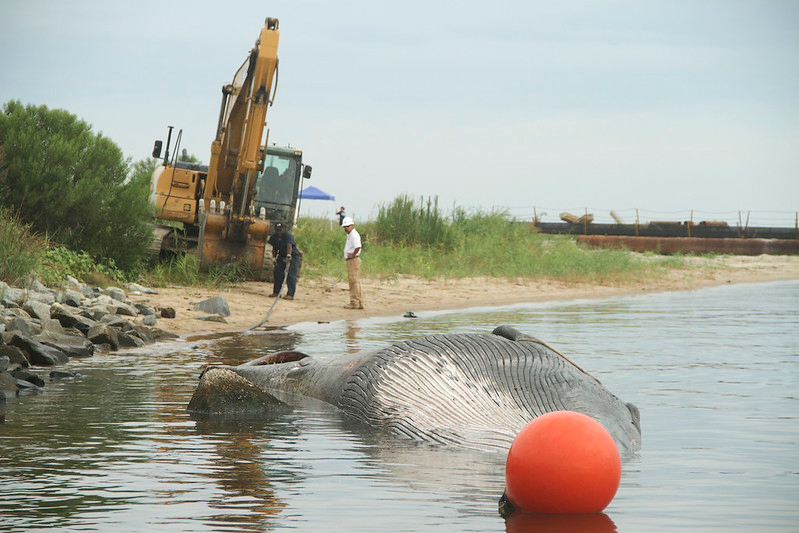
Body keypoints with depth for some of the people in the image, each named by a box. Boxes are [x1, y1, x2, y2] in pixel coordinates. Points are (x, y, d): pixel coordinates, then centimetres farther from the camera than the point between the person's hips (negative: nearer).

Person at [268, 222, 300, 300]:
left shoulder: (288, 235, -27)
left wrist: (288, 256, -57)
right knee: (278, 273, 6)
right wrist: (274, 258, -1)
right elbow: (274, 249, 7)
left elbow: (289, 246, -43)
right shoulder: (273, 237, -6)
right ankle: (276, 292, 18)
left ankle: (290, 294, -20)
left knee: (291, 275, -16)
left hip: (293, 255, -7)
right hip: (281, 255, 7)